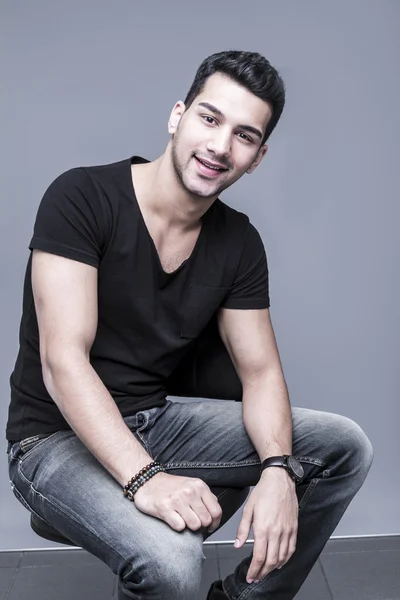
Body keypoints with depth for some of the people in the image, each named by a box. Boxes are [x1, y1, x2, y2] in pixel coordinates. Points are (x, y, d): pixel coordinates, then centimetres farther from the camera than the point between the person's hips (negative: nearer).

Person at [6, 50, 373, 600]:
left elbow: (261, 372, 0)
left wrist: (278, 469, -19)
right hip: (57, 437, -5)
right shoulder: (82, 198, -17)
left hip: (157, 420, 6)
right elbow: (64, 363, -23)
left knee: (347, 446, -5)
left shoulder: (239, 243, -1)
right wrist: (145, 477, -33)